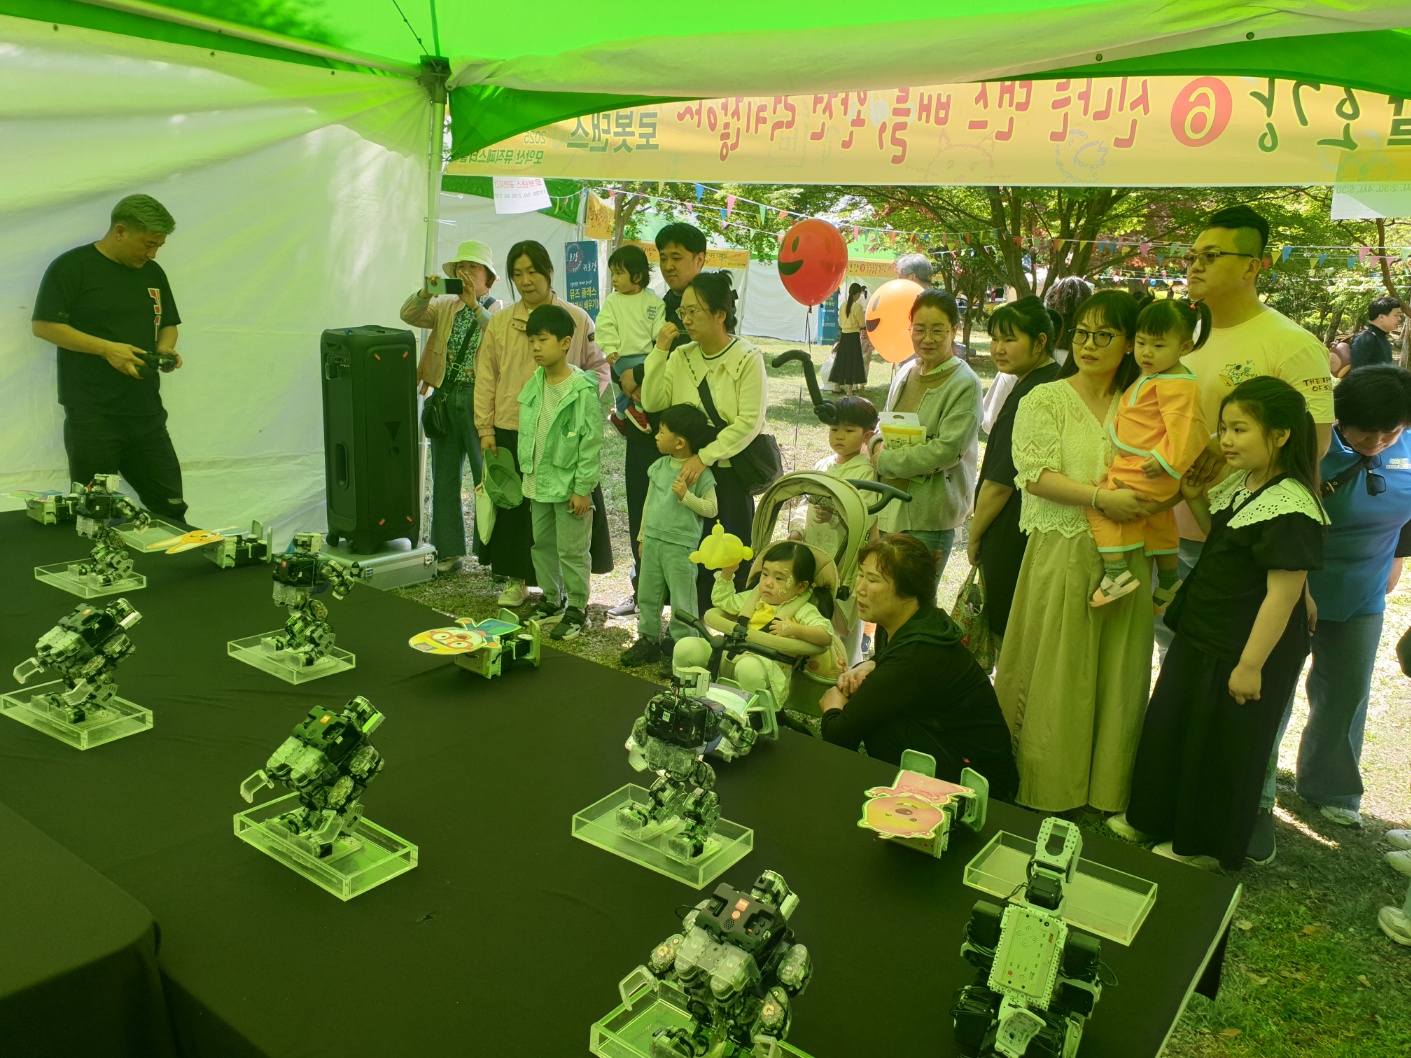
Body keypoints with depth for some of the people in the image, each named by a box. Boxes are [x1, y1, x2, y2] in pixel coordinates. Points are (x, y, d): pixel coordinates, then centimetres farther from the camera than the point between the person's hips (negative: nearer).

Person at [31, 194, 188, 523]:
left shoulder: (152, 272, 14)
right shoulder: (72, 267, -6)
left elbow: (167, 325, 23)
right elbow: (43, 325, -9)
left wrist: (166, 350, 0)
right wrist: (106, 348, -18)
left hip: (147, 412, 5)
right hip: (92, 415, -5)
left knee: (170, 508, 4)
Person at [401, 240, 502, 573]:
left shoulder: (499, 311, 2)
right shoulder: (444, 307, 15)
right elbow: (409, 316, 2)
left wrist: (474, 305, -26)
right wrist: (425, 293, -16)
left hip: (479, 399, -5)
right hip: (444, 398, 5)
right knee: (444, 477, 10)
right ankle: (448, 550, 21)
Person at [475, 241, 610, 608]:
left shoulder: (577, 319, 2)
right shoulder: (499, 323, 6)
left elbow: (599, 367, 8)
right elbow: (485, 380, 7)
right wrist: (485, 429, 2)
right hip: (511, 431, 2)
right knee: (514, 506, 8)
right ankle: (516, 580, 22)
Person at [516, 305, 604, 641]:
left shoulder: (582, 389, -17)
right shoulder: (534, 384, 4)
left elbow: (592, 441, -16)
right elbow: (527, 433, 12)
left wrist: (583, 488, -16)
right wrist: (527, 473, 12)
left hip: (569, 485, -7)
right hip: (538, 483, 7)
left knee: (571, 550, 2)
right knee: (542, 544, 18)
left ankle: (577, 609, 17)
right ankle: (551, 600, 34)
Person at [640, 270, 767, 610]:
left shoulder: (747, 358, -10)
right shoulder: (680, 357, 6)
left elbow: (749, 422, -17)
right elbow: (652, 403, -4)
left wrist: (705, 456, -23)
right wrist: (660, 351, -10)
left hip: (728, 471, -4)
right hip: (687, 468, 5)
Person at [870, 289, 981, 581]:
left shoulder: (965, 384, -11)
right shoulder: (906, 372, 11)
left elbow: (947, 450, -19)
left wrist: (886, 462, -13)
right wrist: (878, 444, -2)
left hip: (929, 515, -6)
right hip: (890, 506, 7)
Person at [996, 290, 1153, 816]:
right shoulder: (1044, 400, 1)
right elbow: (1036, 475, -10)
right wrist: (1101, 497, -21)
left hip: (1125, 560, 3)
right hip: (1062, 558, -3)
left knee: (1115, 679, 8)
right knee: (1055, 678, 2)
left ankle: (1104, 794, 22)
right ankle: (1045, 795, 15)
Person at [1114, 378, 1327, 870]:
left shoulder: (1291, 508, -25)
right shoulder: (1240, 485, 3)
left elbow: (1283, 594, -24)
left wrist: (1251, 664, -22)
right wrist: (1195, 499, 1)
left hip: (1246, 651, -9)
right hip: (1200, 636, 9)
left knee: (1222, 749, 9)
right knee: (1169, 728, 21)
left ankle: (1204, 846, 30)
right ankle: (1154, 816, 41)